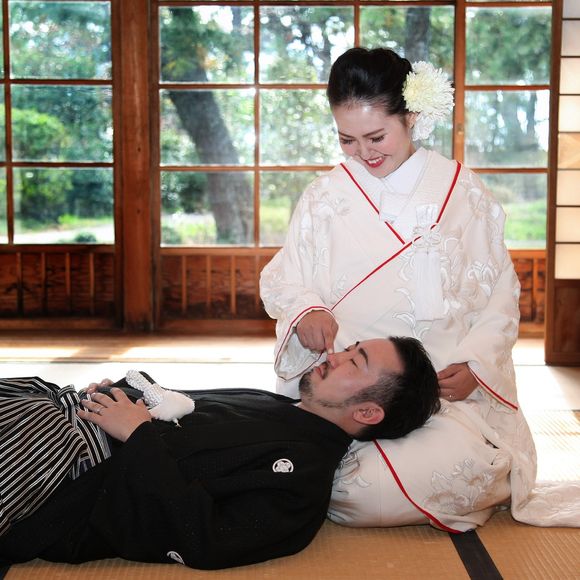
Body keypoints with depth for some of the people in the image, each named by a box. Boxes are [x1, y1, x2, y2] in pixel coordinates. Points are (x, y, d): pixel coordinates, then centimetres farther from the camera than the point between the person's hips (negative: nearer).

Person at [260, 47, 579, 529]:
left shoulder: (463, 192, 6)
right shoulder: (325, 197, 8)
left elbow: (500, 292, 7)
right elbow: (280, 281, 10)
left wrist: (475, 363, -9)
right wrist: (303, 311, -13)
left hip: (449, 385, 0)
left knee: (463, 467, -28)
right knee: (366, 487, -25)